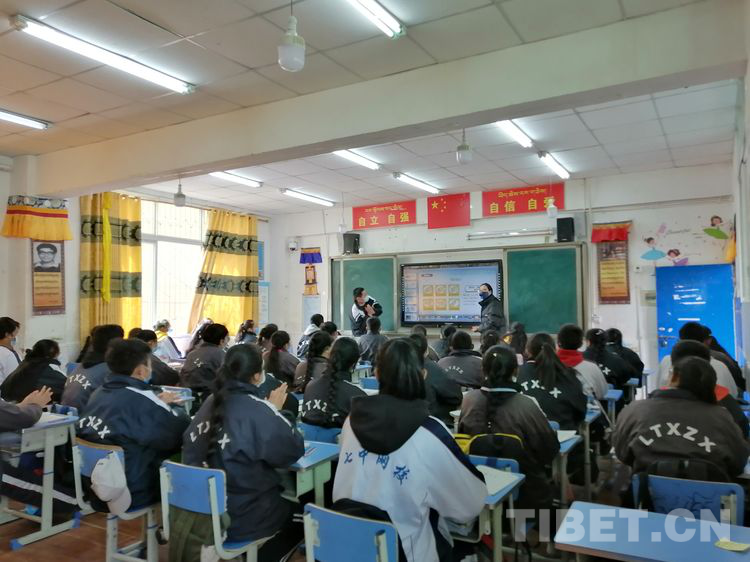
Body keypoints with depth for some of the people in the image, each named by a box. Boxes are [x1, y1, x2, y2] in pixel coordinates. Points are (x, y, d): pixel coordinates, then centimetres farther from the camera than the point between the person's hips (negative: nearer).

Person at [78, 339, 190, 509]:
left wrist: (158, 405, 8)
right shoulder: (140, 400, -24)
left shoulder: (98, 393, -1)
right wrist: (172, 407, 2)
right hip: (131, 495, -8)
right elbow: (183, 431, -15)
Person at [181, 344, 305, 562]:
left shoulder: (211, 402, -2)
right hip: (241, 519, -7)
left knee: (286, 499, 27)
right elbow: (294, 450, -14)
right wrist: (276, 411, -2)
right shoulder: (258, 410, -21)